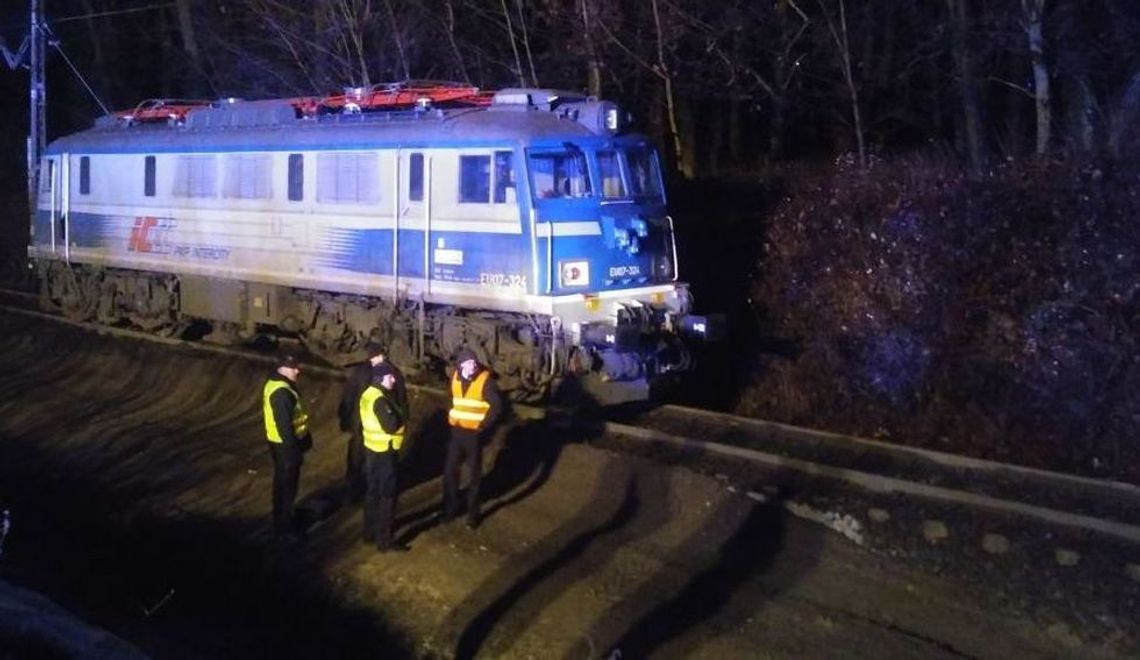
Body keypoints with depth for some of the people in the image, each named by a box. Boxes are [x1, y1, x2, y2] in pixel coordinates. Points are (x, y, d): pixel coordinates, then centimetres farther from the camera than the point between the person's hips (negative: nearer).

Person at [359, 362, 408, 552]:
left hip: (372, 448, 10)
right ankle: (384, 540, 2)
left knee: (373, 492, 20)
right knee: (387, 495, -2)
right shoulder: (379, 400, -24)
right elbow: (391, 426, -30)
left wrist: (398, 415, 0)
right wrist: (402, 415, -12)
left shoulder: (369, 394, 7)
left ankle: (371, 531, 31)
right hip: (384, 452, -10)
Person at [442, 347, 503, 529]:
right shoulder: (455, 377, 2)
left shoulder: (485, 380, -16)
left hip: (474, 433, -5)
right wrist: (451, 417, 9)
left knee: (474, 475, 5)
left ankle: (473, 513, 16)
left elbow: (497, 405, -15)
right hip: (456, 431, 5)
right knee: (450, 470, 11)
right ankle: (451, 507, 27)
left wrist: (484, 425, -14)